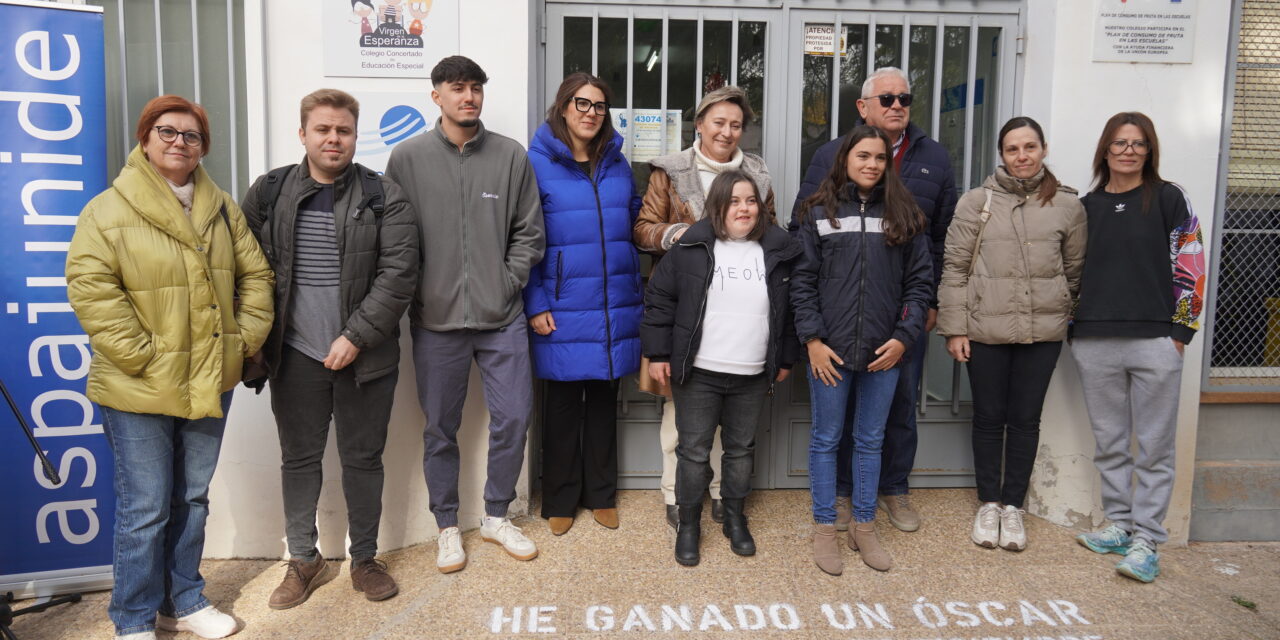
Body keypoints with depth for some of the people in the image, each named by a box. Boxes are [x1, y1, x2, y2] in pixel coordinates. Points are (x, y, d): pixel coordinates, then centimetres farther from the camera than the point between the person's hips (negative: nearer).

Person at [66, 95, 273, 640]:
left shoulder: (222, 208, 9)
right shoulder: (108, 210, -7)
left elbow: (255, 275, 11)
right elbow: (90, 288, -15)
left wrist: (246, 338, 1)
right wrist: (141, 355, -19)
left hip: (210, 384, 5)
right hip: (138, 390, -5)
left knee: (192, 499, 16)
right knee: (145, 509, 3)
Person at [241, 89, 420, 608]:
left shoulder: (383, 197, -3)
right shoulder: (268, 193, 4)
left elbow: (398, 274, -10)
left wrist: (355, 337, -15)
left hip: (365, 356, -2)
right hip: (295, 356, 2)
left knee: (363, 458, 10)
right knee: (299, 458, 13)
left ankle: (365, 560, 26)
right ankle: (303, 560, 30)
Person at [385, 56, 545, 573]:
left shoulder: (511, 155, 2)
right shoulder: (407, 157, 0)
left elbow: (529, 231, 5)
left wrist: (508, 282, -3)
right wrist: (413, 294, -4)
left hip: (502, 318, 1)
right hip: (435, 321, -1)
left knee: (514, 418, 5)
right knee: (440, 429, 10)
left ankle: (496, 516, 27)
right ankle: (448, 526, 28)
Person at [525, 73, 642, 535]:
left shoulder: (618, 163, 10)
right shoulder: (538, 163, -4)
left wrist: (635, 295, 11)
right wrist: (536, 305, -12)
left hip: (614, 306, 4)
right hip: (562, 309, -4)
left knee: (604, 398, 14)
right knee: (563, 402, 7)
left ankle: (602, 493, 28)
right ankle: (560, 500, 23)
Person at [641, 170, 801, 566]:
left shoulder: (777, 251, 3)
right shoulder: (691, 248, -5)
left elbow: (789, 309, 12)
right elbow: (659, 299, -2)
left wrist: (784, 359, 12)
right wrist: (657, 353, -4)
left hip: (753, 377, 3)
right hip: (698, 373, -2)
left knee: (740, 449, 16)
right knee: (693, 451, 7)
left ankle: (735, 519, 34)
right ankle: (688, 524, 24)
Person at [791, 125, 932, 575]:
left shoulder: (903, 215, 6)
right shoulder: (818, 213, 1)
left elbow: (919, 281, 5)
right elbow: (802, 281, -2)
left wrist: (905, 336, -5)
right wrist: (812, 339, -9)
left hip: (884, 352, 2)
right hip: (829, 351, -2)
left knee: (870, 441, 13)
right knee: (826, 440, 8)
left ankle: (864, 527, 28)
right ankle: (824, 530, 21)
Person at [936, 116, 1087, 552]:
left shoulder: (1067, 205, 3)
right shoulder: (976, 202, -2)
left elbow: (1075, 269, 11)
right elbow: (955, 267, -2)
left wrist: (1062, 313, 9)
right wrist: (953, 328, -5)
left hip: (1043, 332, 1)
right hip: (986, 329, -1)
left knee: (1026, 418, 10)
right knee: (989, 416, 10)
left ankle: (1013, 506, 25)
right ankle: (988, 503, 26)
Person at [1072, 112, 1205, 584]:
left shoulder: (1168, 199, 1)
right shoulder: (1088, 206, 10)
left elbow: (1189, 266, -1)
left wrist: (1181, 331, -6)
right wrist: (1073, 329, 7)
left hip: (1154, 343, -3)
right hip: (1095, 344, 3)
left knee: (1154, 448, 3)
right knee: (1109, 443, 12)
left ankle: (1146, 540, 10)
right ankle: (1119, 525, 24)